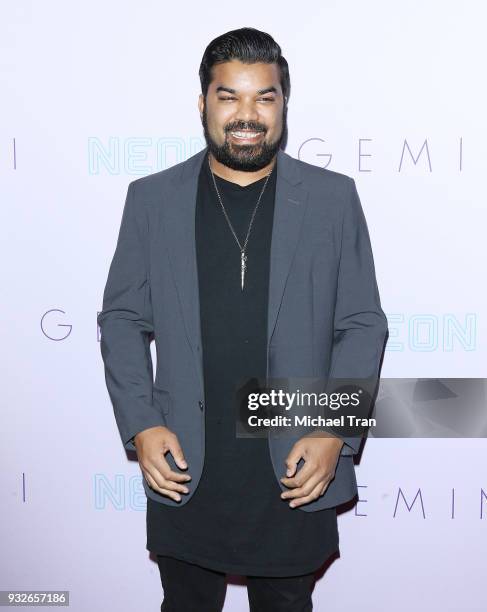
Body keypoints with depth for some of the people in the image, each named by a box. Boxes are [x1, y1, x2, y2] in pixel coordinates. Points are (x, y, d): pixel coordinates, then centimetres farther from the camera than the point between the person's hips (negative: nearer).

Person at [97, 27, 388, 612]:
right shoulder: (151, 197, 0)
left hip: (297, 474, 0)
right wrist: (141, 425, -8)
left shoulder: (333, 198, -1)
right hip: (184, 472, 1)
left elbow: (362, 324, 0)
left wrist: (336, 432, -10)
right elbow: (122, 318, 3)